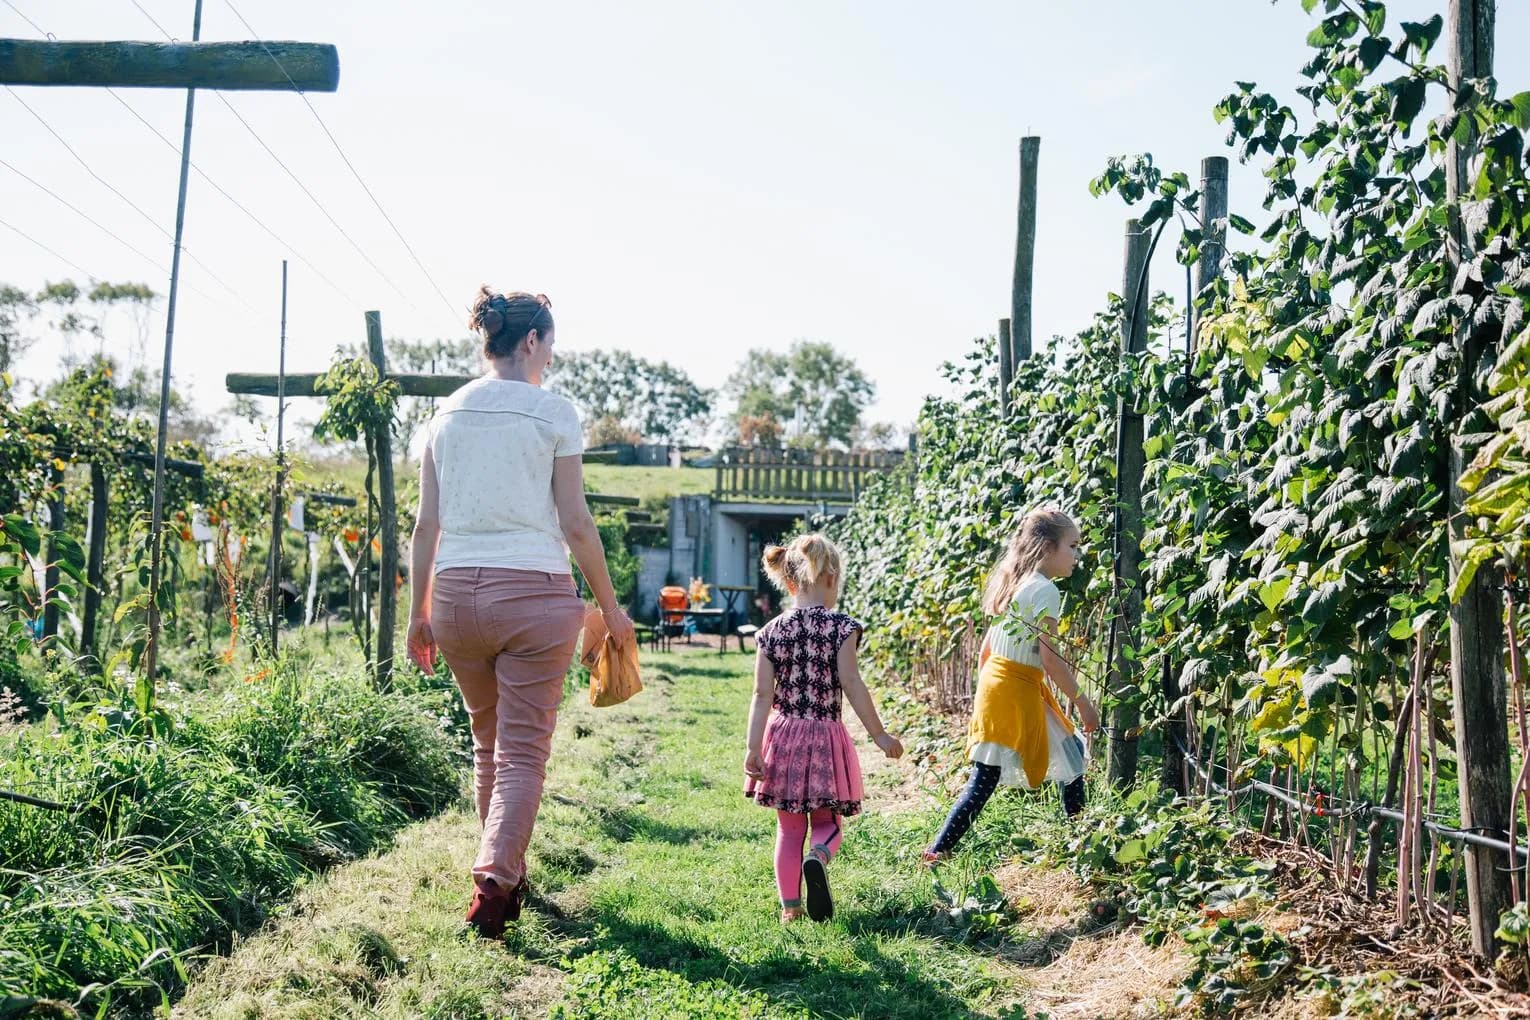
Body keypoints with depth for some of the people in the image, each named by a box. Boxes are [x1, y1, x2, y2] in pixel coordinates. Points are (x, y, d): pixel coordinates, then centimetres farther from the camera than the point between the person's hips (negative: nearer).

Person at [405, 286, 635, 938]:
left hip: (457, 592, 5)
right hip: (534, 592, -4)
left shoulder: (448, 413, 10)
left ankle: (507, 874, 31)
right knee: (523, 752, 1)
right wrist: (611, 609, 4)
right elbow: (575, 523, -4)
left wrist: (419, 613, 14)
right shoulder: (552, 412, -2)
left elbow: (426, 524, 8)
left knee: (488, 742, 20)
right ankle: (494, 882, -13)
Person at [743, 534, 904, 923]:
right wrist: (879, 735, -2)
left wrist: (753, 747, -4)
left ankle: (790, 906, 13)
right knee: (827, 823, 12)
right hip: (825, 736, -2)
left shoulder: (771, 632, 0)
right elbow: (851, 685, -10)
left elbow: (763, 694, -3)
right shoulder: (841, 627, -8)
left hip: (782, 737, 3)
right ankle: (818, 858, -21)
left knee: (789, 828, 13)